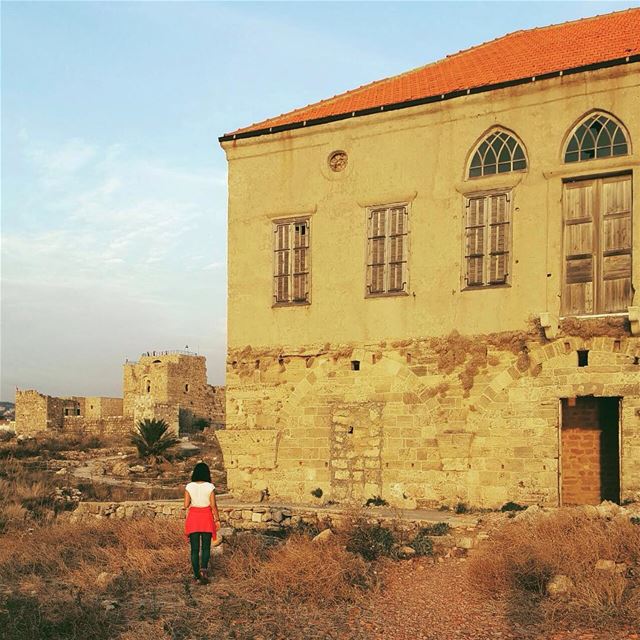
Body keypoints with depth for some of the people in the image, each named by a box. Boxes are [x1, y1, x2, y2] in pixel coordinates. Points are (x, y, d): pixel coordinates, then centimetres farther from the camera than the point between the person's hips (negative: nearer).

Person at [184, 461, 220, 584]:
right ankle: (203, 569, -13)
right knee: (206, 547, 9)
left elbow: (186, 505, -4)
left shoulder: (189, 487, -4)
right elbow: (213, 505, -9)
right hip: (206, 518, -1)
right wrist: (217, 519, 1)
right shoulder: (210, 487, -8)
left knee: (195, 548, 8)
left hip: (193, 518, 1)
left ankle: (197, 574, 7)